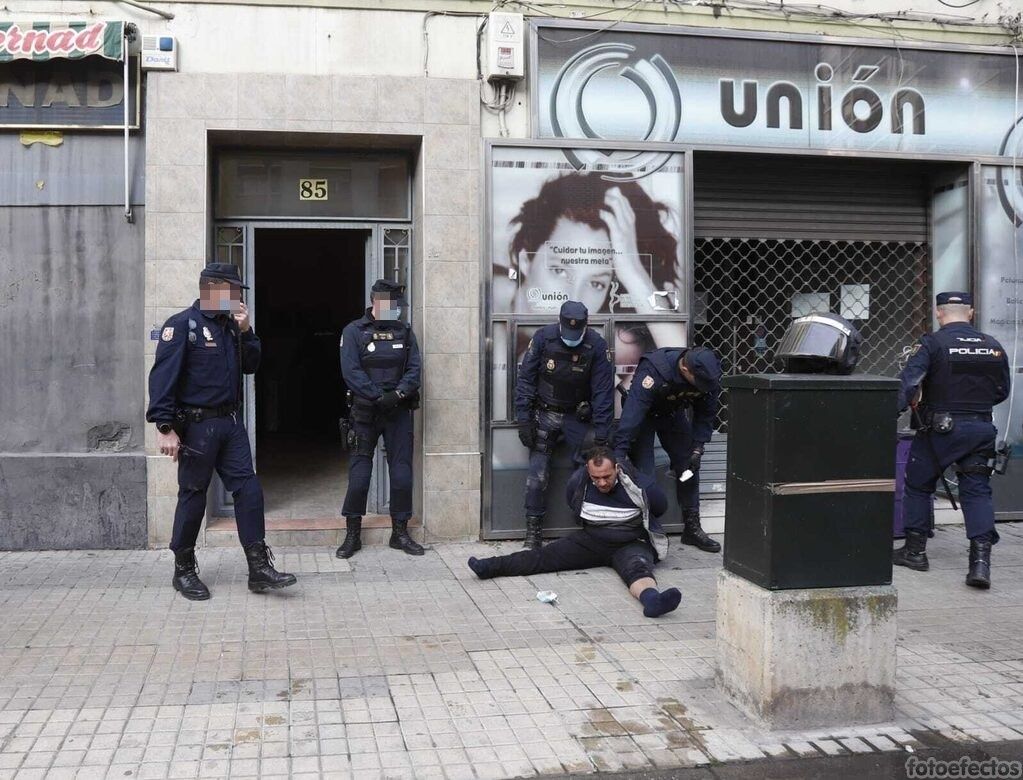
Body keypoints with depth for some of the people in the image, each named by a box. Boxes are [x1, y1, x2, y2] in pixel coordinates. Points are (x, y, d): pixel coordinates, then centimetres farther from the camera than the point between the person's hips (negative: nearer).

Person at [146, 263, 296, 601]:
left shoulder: (230, 325, 14)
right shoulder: (182, 325, -10)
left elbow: (250, 366, 15)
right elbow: (163, 377, -16)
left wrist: (245, 331, 0)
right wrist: (165, 427, -22)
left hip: (230, 422, 7)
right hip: (197, 424, -7)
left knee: (248, 488, 1)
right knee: (193, 495, 3)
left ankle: (259, 568, 5)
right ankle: (184, 571, 19)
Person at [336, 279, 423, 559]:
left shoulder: (404, 332, 8)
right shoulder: (354, 332, -2)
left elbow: (415, 370, 1)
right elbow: (351, 372, -11)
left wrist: (398, 393, -17)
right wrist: (379, 396, -21)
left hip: (399, 412, 3)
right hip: (366, 412, -3)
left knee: (402, 472, 5)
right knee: (359, 474, 0)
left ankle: (400, 532, 17)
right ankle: (352, 534, 12)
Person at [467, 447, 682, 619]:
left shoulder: (638, 484, -18)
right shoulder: (578, 482, -7)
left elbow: (661, 508, 2)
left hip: (632, 544, -4)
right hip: (592, 540, 4)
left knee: (638, 566, -38)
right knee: (547, 555, -14)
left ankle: (651, 599, -70)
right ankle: (492, 566, -25)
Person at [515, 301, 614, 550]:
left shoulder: (597, 345, -12)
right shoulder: (543, 338, -12)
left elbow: (603, 391, -10)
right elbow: (525, 379, -5)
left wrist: (601, 433, -14)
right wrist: (524, 420, -10)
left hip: (577, 417, 0)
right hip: (545, 414, 0)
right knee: (537, 473, -7)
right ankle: (533, 530, 3)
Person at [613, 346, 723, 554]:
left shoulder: (706, 374, -22)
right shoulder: (653, 371, -40)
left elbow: (706, 413, -8)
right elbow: (632, 412, -43)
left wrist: (697, 449, -15)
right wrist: (619, 454, -46)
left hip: (673, 413, 5)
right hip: (644, 415, -5)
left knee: (689, 467, 2)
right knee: (644, 474, -13)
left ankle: (692, 529, 12)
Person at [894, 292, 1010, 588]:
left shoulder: (931, 344, -9)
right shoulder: (994, 347, 6)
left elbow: (908, 382, -22)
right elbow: (1001, 392, 14)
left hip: (939, 429, -3)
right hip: (981, 429, 4)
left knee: (918, 485, 13)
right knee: (977, 490, 6)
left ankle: (915, 551, 20)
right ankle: (981, 560, -6)